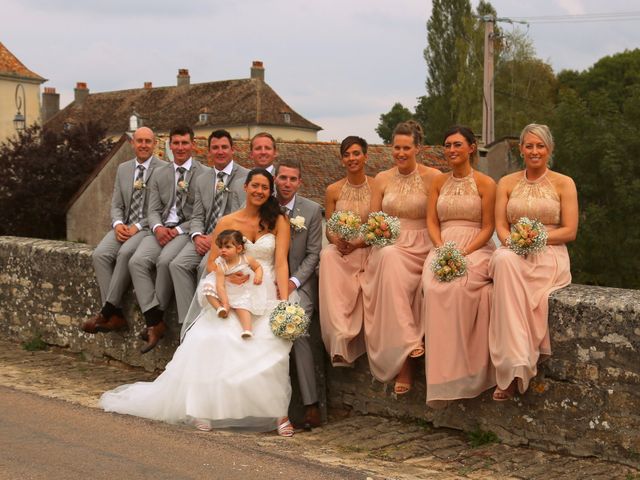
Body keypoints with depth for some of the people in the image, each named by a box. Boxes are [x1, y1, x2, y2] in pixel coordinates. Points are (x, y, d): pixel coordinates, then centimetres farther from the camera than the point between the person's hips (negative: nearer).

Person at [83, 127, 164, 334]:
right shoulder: (123, 169, 16)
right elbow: (116, 204, 15)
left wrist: (137, 227, -16)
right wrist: (118, 224, -6)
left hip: (149, 228, -5)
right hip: (124, 227, 5)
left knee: (125, 253, -33)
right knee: (100, 254, -22)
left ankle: (107, 311, -25)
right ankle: (114, 315, -24)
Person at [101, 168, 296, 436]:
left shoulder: (278, 222, 8)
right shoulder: (227, 223, 10)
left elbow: (281, 262, -3)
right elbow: (212, 265, 8)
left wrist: (284, 301, -15)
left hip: (266, 296, -1)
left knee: (269, 342, -30)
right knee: (213, 339, -26)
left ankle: (277, 412, -18)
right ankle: (208, 408, -10)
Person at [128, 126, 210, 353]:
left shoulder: (205, 174, 2)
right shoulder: (159, 175, 18)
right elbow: (153, 210, 12)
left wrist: (179, 230, -13)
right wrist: (158, 228, -11)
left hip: (188, 230, -5)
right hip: (162, 230, 5)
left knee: (165, 261, -33)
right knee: (137, 261, -24)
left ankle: (156, 319, -16)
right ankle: (155, 322, -25)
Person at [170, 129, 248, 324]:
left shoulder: (247, 177, 0)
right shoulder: (201, 180, 18)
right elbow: (197, 216, 16)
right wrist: (197, 236, -8)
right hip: (204, 237, 5)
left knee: (206, 267, -30)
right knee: (177, 264, -20)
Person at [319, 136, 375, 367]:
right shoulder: (333, 190, 8)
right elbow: (329, 229, 9)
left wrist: (359, 242, -14)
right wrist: (337, 241, -13)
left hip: (369, 249, -1)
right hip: (341, 250, 1)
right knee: (328, 255, -34)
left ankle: (345, 339, -21)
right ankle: (339, 338, -39)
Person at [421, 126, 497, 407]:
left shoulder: (485, 183, 3)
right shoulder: (439, 182, 16)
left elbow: (487, 228, -1)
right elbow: (431, 222, 10)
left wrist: (463, 253, -15)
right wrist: (443, 249, -9)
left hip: (476, 249, -3)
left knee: (455, 286, -35)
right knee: (434, 287, -31)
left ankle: (459, 369, -25)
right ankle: (444, 373, -28)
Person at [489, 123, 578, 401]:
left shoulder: (563, 184, 7)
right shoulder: (507, 183, 15)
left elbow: (570, 231, 0)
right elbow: (500, 226, 7)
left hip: (550, 256, -2)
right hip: (514, 255, 2)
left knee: (509, 275, -36)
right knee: (504, 260, -38)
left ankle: (511, 370, -34)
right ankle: (518, 365, -42)